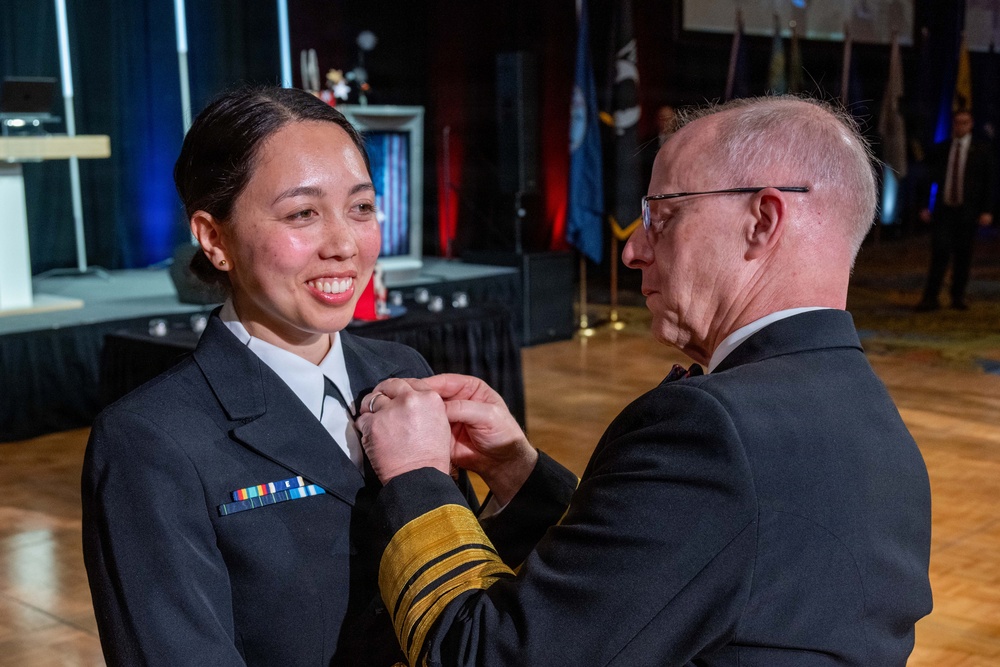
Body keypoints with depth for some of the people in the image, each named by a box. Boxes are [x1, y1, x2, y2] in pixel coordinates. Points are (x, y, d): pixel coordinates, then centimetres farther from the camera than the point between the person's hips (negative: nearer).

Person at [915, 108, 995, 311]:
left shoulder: (981, 151, 5)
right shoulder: (938, 150, 8)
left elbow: (988, 182, 3)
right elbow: (930, 178, 11)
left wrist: (987, 211, -5)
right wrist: (925, 206, 2)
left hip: (967, 212, 0)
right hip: (943, 210, 0)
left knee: (963, 255, 4)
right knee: (939, 252, -7)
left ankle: (958, 297, 15)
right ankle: (930, 298, -7)